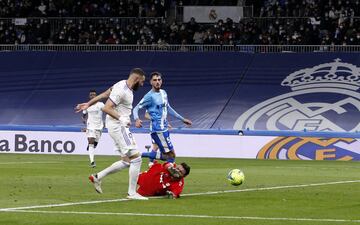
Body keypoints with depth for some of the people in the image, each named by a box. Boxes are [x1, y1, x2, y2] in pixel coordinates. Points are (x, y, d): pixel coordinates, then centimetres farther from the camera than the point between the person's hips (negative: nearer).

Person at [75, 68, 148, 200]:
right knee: (135, 158, -9)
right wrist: (121, 118, -33)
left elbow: (104, 94, 20)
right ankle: (132, 193, -4)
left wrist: (88, 104, 28)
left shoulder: (123, 85, 11)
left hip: (121, 127, 10)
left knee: (127, 161, 11)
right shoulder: (122, 90, -18)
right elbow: (106, 108, -23)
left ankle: (98, 177, 15)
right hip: (118, 127, -10)